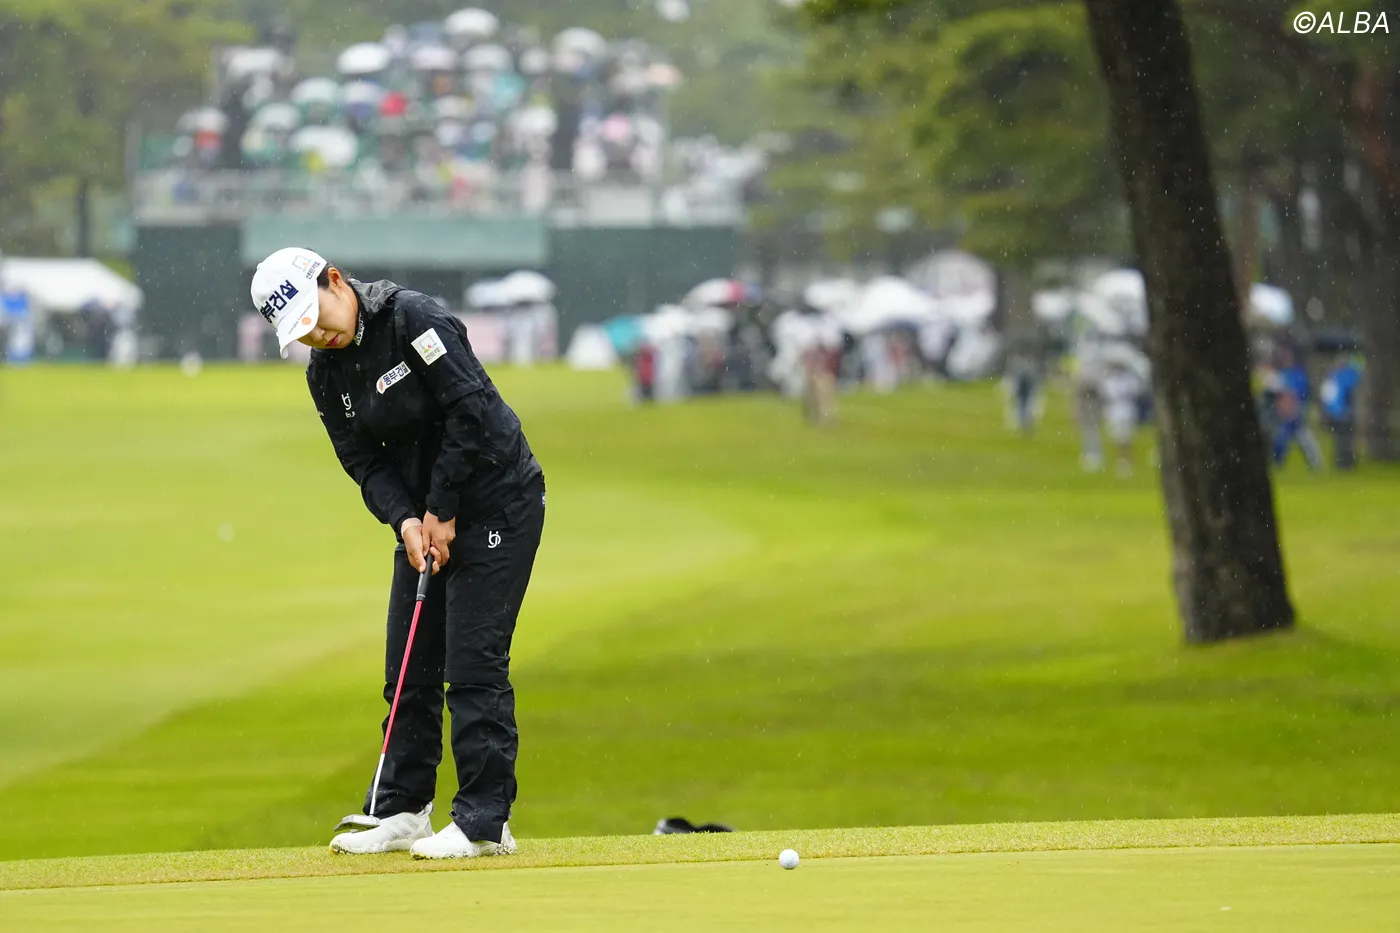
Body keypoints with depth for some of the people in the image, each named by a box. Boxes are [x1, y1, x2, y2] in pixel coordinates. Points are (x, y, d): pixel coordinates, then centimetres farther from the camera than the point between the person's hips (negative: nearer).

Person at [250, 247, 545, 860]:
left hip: (497, 501, -8)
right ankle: (404, 812, 19)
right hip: (424, 516, 8)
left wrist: (442, 511, -17)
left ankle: (484, 822, -9)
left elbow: (471, 412, -22)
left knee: (474, 665, -12)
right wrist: (405, 519, -15)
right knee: (409, 667, 9)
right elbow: (364, 460, 3)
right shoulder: (325, 373, 3)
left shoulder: (414, 319, -19)